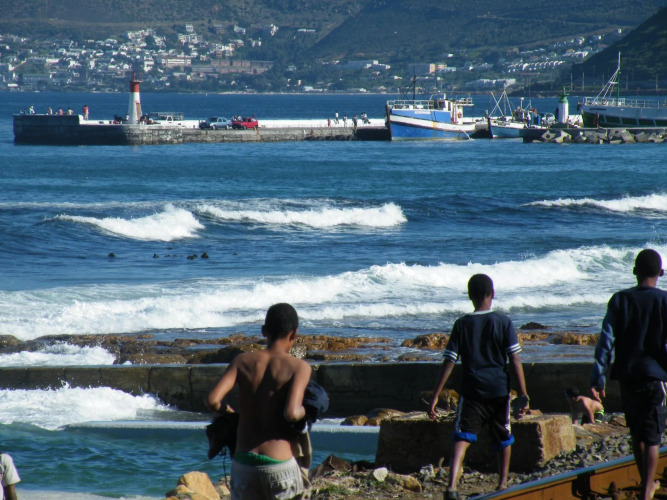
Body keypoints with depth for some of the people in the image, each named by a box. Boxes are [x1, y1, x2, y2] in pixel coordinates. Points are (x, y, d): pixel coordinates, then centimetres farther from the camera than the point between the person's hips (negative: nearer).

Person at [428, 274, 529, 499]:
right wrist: (523, 395, -3)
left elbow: (449, 362, -2)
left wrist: (435, 396, 1)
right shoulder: (504, 322, -1)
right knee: (504, 439, 20)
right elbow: (515, 360, -5)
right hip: (499, 389, 1)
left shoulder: (462, 324, 1)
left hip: (471, 390, -1)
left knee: (462, 438, -8)